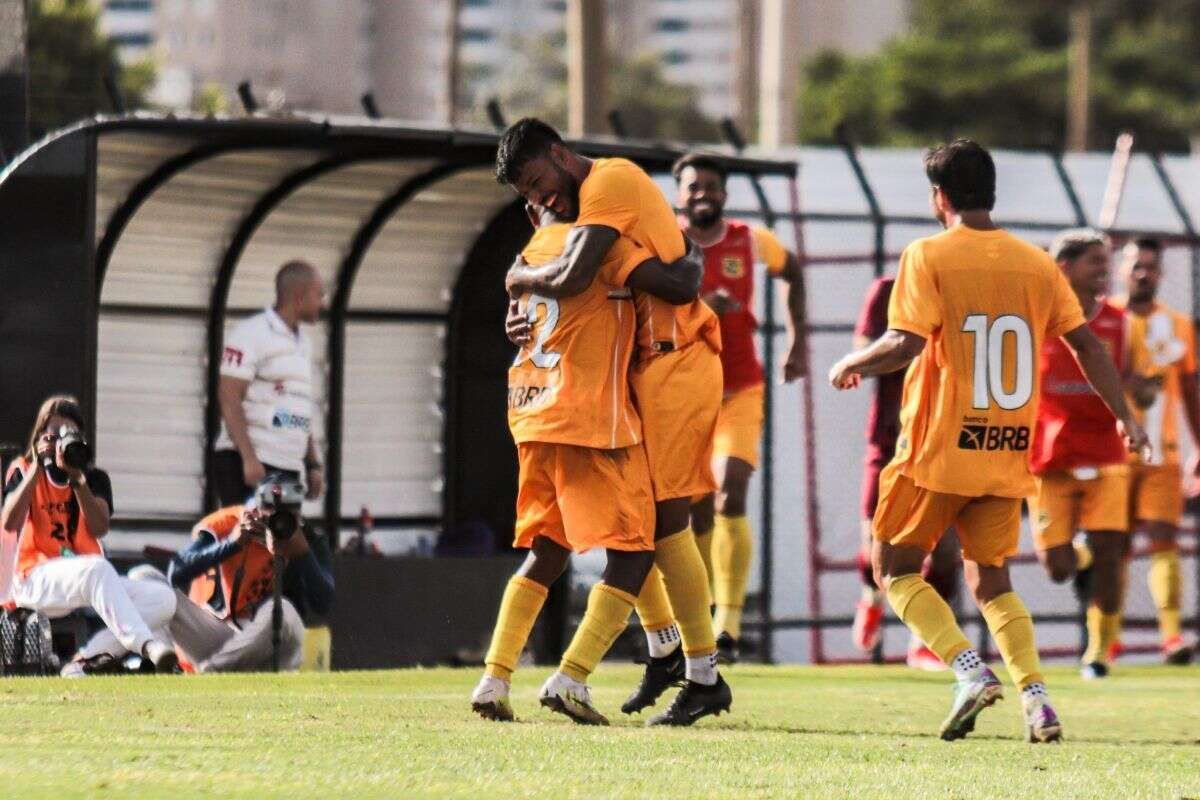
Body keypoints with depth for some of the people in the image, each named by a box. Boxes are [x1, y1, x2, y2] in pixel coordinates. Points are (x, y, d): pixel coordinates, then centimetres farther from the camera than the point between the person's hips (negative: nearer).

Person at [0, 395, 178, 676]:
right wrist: (37, 468, -9)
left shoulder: (95, 477, 16)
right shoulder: (23, 471, 9)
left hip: (89, 582, 5)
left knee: (164, 599, -18)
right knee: (96, 568, -38)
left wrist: (78, 478, -11)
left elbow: (99, 529, -3)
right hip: (38, 579, -5)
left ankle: (87, 658, -30)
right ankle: (146, 644, -54)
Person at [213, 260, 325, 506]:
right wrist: (249, 458, -23)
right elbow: (228, 398, -15)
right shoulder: (251, 334, -9)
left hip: (287, 467, 9)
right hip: (248, 467, -9)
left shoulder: (302, 343, 19)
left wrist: (313, 465, 18)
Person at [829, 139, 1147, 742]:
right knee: (989, 579, 17)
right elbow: (1085, 342, 6)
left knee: (894, 568, 9)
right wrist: (1125, 417, 15)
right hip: (1008, 453, 5)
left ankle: (971, 671, -12)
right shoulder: (1036, 263, 6)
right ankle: (1036, 697, -3)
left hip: (939, 449, -5)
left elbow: (905, 343, -17)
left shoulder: (927, 257, -7)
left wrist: (850, 366, 1)